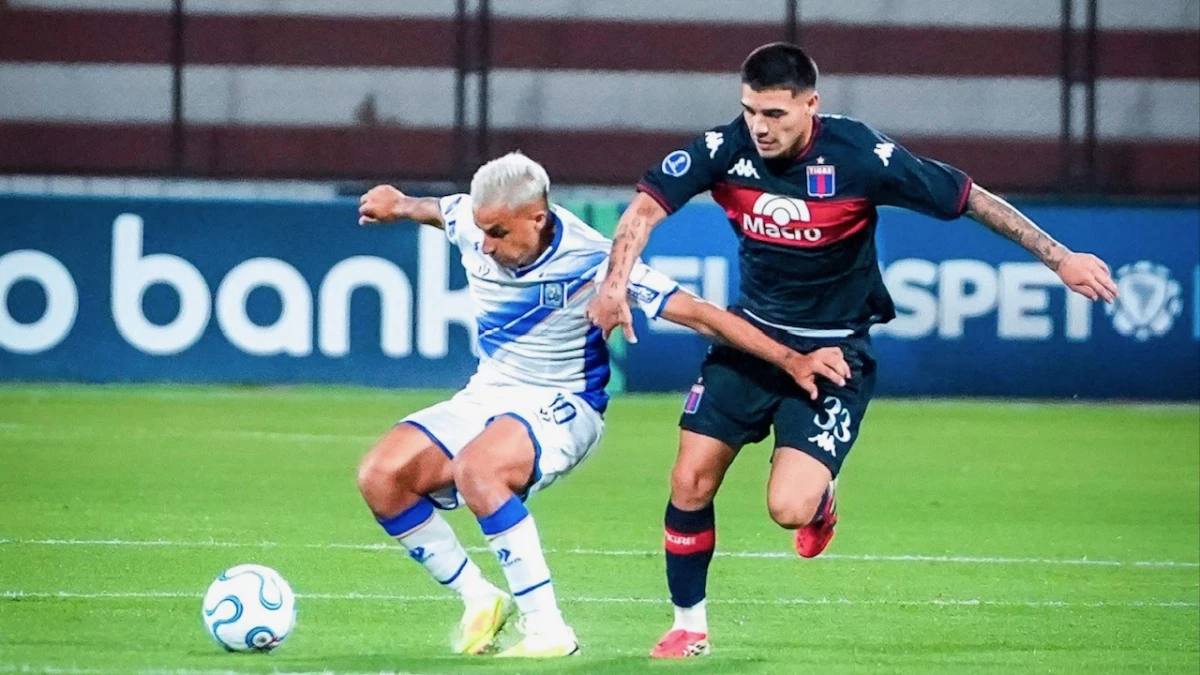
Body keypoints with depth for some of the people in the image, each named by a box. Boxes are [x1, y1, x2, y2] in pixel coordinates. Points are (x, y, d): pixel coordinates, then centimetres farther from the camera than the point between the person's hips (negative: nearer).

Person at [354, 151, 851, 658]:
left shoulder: (592, 262, -22)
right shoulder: (471, 224, -8)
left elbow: (698, 313, -20)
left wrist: (790, 360, -23)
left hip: (561, 407, -6)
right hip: (484, 397, 6)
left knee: (476, 469, -36)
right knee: (380, 477, -14)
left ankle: (546, 630, -28)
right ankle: (479, 602, 3)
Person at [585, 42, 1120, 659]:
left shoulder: (859, 156, -21)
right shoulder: (727, 148, -13)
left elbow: (970, 198, -13)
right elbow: (646, 207, -11)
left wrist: (1059, 257, -11)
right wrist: (616, 283, -30)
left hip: (832, 353, -3)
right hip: (751, 333, 4)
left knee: (789, 507, -19)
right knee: (690, 484, -4)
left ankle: (819, 498, 20)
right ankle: (689, 626, 17)